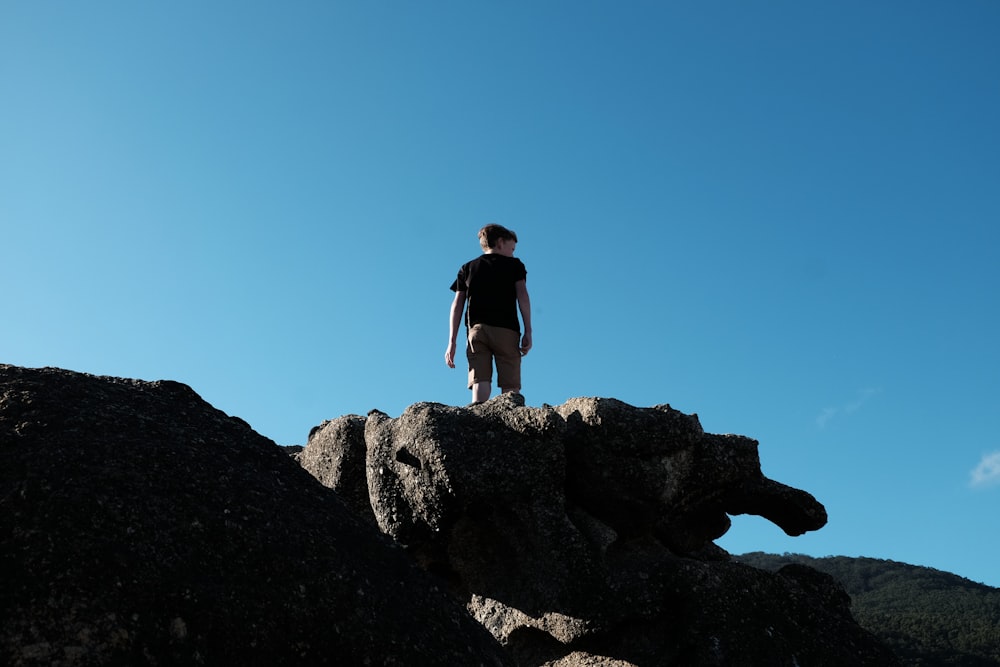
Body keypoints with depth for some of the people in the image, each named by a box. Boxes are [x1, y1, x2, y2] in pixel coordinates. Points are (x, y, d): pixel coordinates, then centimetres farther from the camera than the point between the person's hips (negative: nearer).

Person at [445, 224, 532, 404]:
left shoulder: (467, 268, 21)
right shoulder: (514, 265, 15)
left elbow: (457, 305, 12)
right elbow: (522, 295, 1)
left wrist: (452, 341, 8)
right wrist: (528, 332, -1)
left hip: (476, 330, 2)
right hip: (507, 330, -2)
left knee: (480, 385, -9)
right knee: (510, 389, -4)